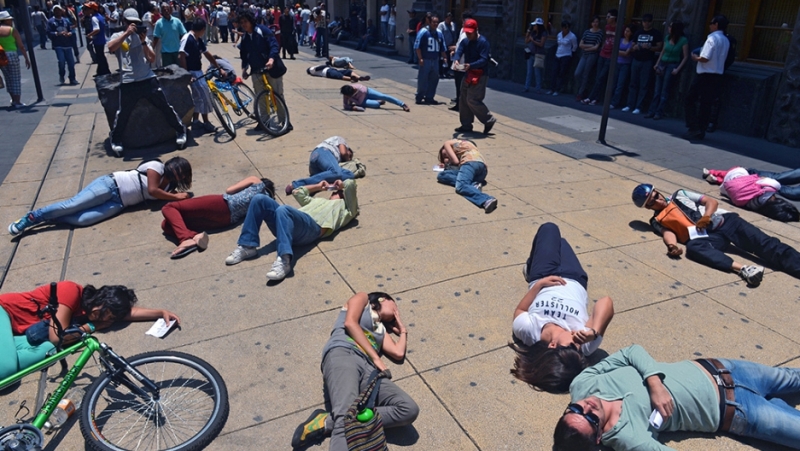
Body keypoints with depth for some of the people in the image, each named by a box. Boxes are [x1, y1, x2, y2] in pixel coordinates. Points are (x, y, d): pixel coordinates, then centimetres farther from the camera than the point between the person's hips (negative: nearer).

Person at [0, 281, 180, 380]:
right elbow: (57, 337, -25)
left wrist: (162, 313, -3)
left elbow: (128, 311, 4)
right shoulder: (71, 290, -22)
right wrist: (91, 327, -12)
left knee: (47, 349, -22)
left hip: (21, 330, 8)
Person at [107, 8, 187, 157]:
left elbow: (152, 58, 3)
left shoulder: (141, 36, 13)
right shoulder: (118, 36, 7)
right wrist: (127, 32, -19)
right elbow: (111, 48, -17)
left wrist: (143, 42, -9)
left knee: (166, 107, 5)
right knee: (123, 113, 4)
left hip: (148, 79, 2)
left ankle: (180, 131, 21)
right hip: (128, 83, -2)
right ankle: (116, 140, 23)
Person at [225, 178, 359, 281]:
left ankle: (284, 260, -50)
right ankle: (247, 247, -17)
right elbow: (297, 192, 51)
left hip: (312, 227, -7)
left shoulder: (345, 206, 25)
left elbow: (350, 184, 11)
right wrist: (318, 186, 52)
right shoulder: (318, 200, 46)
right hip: (288, 223, 8)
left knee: (282, 209, -38)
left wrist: (341, 185, 33)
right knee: (260, 199, -12)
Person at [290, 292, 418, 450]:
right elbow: (350, 323, 4)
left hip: (368, 368, 6)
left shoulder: (381, 329, 38)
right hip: (342, 355, -5)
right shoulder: (362, 298, 24)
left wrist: (403, 330, 41)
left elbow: (398, 353, 22)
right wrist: (376, 357, -1)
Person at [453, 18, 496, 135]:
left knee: (472, 100, -13)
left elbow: (484, 60, -21)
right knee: (464, 100, 10)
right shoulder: (465, 41, 9)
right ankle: (466, 125, 21)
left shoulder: (483, 42, -13)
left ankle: (489, 120, 1)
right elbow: (458, 52, -6)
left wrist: (470, 65, -36)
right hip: (468, 74, 8)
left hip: (479, 76, -8)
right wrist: (456, 60, -30)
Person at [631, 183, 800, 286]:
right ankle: (742, 269, -52)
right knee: (693, 247, -38)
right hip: (705, 236, -3)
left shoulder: (680, 195, 22)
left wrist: (706, 215, -7)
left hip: (723, 222, 4)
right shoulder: (658, 221, 15)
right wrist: (671, 245, -29)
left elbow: (712, 201, 16)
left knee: (763, 244, -17)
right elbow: (667, 233, -5)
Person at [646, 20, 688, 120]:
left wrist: (677, 69, -14)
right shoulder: (667, 38, 6)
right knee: (657, 90, 4)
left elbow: (686, 57, -7)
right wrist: (657, 64, 10)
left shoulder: (683, 40, -9)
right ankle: (652, 111, 6)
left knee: (665, 91, -2)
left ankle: (659, 113, 1)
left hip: (672, 66, -5)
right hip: (662, 64, 5)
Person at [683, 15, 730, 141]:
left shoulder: (712, 38, -14)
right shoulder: (726, 41, 13)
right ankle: (701, 131, 13)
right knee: (706, 104, 11)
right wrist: (700, 56, 16)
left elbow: (705, 58, -21)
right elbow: (716, 58, 17)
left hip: (705, 76, -8)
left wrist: (695, 57, -3)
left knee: (690, 101, 2)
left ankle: (694, 129, -5)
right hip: (717, 76, 8)